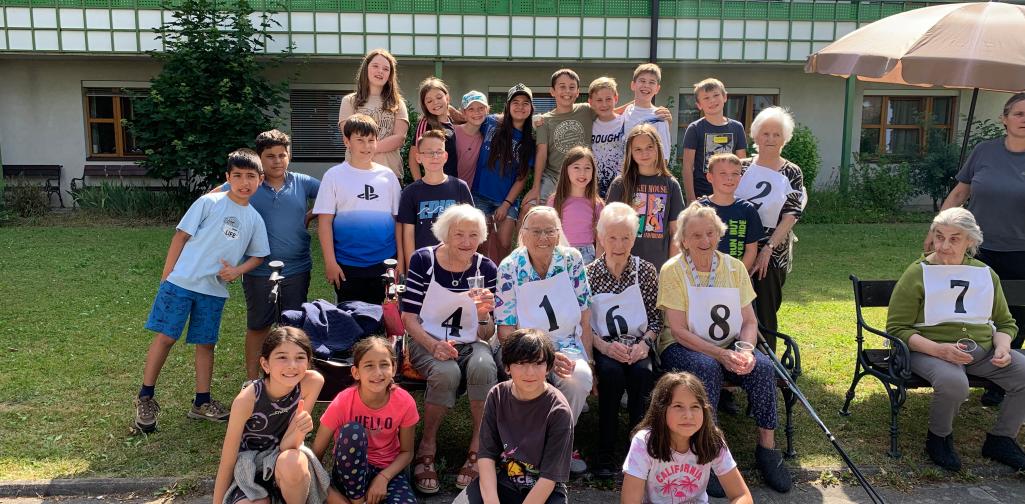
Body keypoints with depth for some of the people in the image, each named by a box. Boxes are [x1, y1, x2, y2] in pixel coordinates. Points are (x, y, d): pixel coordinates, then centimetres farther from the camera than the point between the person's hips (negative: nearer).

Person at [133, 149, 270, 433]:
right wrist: (166, 276, -5)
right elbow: (181, 236, -4)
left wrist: (237, 270, -5)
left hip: (215, 290, 4)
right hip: (181, 282, -4)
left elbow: (258, 255, 15)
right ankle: (145, 397, 12)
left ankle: (202, 403, 20)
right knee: (165, 336, -2)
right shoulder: (209, 202, -6)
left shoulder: (254, 219, 7)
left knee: (206, 343, 10)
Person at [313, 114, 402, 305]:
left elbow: (398, 220, 7)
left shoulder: (387, 175, 5)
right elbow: (325, 221, -4)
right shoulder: (335, 176, -3)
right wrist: (330, 262, -8)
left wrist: (401, 259, 4)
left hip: (384, 263, 2)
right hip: (347, 265, -2)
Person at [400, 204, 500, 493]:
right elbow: (409, 318, -6)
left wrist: (483, 314, -25)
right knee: (447, 372, -34)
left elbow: (486, 334, -1)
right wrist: (434, 345, -24)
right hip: (427, 341, -1)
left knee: (483, 366, -33)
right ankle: (427, 446, -10)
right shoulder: (422, 261, -8)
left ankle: (479, 447, -15)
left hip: (469, 343, 2)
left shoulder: (486, 269, -3)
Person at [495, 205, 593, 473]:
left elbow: (584, 319, 3)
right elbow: (506, 333, -10)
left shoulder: (572, 260, -1)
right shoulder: (509, 268, -8)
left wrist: (586, 361, -5)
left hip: (567, 344, 2)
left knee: (580, 378, -30)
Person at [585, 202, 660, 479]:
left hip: (638, 345, 1)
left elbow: (656, 318, 4)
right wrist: (605, 346, -19)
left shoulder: (646, 271, 3)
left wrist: (644, 343, -15)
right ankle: (605, 453, -20)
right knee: (611, 371, -32)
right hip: (603, 346, -1)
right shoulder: (589, 274, 0)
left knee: (642, 371, -31)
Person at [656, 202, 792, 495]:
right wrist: (721, 354, -25)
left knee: (762, 366, -24)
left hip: (728, 347, 4)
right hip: (682, 348, -4)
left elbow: (749, 321, 3)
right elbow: (678, 330, -14)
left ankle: (767, 446, -9)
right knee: (708, 368, -35)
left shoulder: (734, 267, 3)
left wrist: (745, 349, -20)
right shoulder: (672, 271, -10)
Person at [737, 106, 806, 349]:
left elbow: (791, 215, -6)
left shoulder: (791, 173, 1)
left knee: (765, 314, 3)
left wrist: (768, 249, -15)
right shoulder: (742, 167, 6)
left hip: (772, 255, -1)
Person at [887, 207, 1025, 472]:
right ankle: (939, 438, -5)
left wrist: (1002, 348, -4)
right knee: (954, 383, -36)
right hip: (930, 349, -5)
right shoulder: (917, 274, -5)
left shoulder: (986, 274, 11)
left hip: (982, 349, 6)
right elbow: (896, 328, -8)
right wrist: (938, 349, -23)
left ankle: (1000, 440, 6)